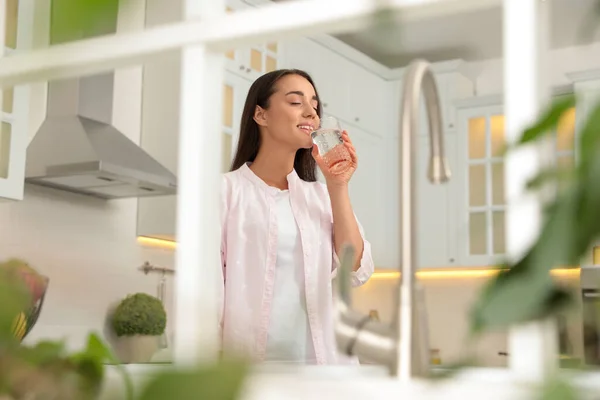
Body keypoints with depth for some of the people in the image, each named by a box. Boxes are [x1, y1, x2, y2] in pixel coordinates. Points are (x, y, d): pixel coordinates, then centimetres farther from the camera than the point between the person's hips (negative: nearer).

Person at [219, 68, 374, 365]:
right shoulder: (227, 189, -2)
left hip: (324, 358, 4)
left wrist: (338, 187, -1)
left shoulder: (321, 195, 12)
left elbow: (356, 273, 3)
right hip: (248, 358, -4)